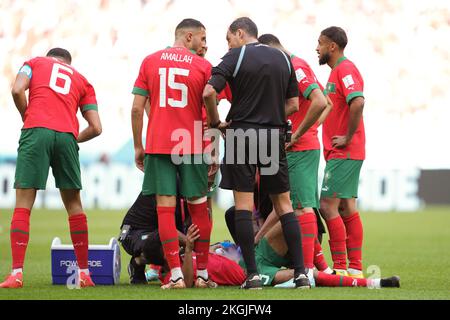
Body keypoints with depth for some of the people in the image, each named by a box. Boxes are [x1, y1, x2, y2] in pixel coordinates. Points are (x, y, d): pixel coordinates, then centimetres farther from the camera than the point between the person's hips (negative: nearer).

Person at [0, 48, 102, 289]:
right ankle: (84, 273, 16)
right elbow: (95, 128, 17)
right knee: (73, 204, 15)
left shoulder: (34, 63, 23)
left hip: (36, 132, -2)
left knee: (23, 204, -1)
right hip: (67, 136, 2)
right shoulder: (82, 81, 27)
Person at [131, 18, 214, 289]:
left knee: (165, 208, -1)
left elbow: (137, 108, 3)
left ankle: (176, 275, -7)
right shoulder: (203, 66, 1)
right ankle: (203, 273, 16)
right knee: (198, 207, 10)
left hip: (158, 145, 1)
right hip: (192, 146, -1)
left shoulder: (150, 62, 6)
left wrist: (138, 146, 10)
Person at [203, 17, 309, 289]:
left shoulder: (235, 57, -3)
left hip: (242, 135, -4)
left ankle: (253, 274, -5)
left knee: (243, 204, -1)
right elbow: (293, 105, 11)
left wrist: (216, 123, 0)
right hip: (275, 137, 4)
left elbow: (209, 92, -14)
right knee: (283, 203, 9)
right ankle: (301, 272, 3)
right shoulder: (283, 59, 11)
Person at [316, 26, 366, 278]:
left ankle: (341, 267, -10)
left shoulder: (345, 69, -13)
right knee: (347, 208, 9)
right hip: (342, 153, 10)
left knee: (328, 206, -11)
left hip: (343, 153, -10)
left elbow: (358, 102, -28)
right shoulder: (339, 70, 19)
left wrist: (347, 138, -22)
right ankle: (355, 267, 11)